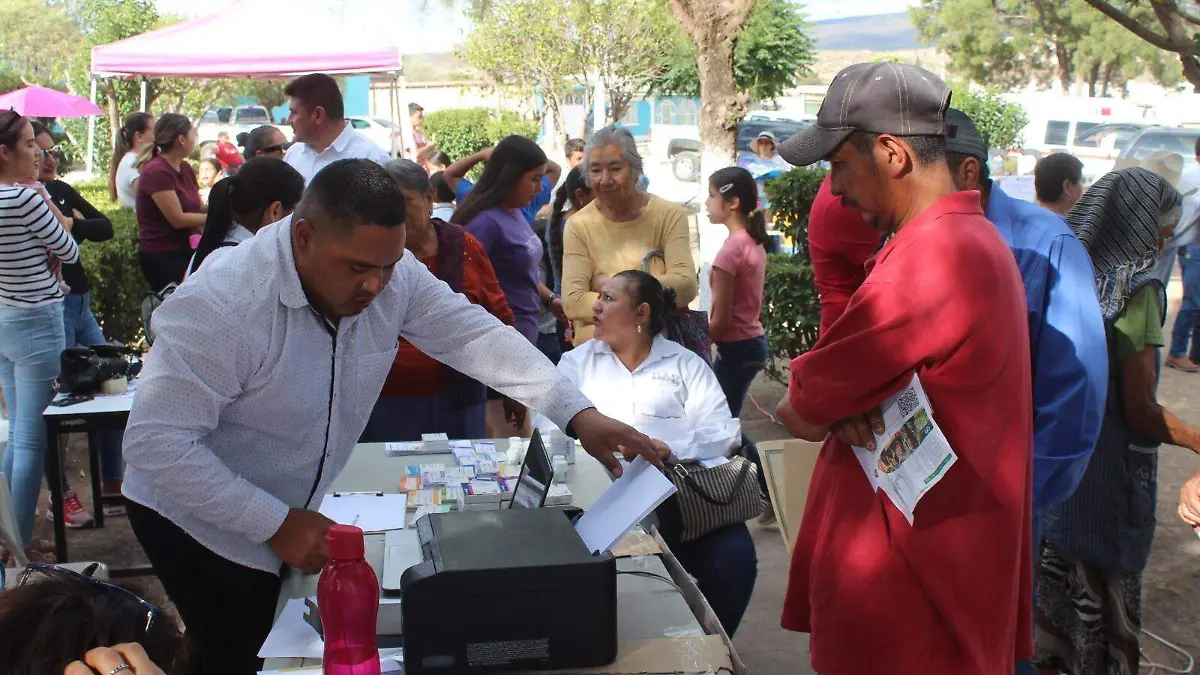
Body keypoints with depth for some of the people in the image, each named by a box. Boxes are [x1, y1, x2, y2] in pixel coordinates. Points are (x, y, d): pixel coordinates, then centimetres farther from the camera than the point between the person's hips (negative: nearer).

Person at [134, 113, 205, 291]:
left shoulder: (185, 168, 11)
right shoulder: (156, 171, -17)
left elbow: (198, 207, 6)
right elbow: (178, 219, -20)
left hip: (182, 251, 8)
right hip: (160, 256, -8)